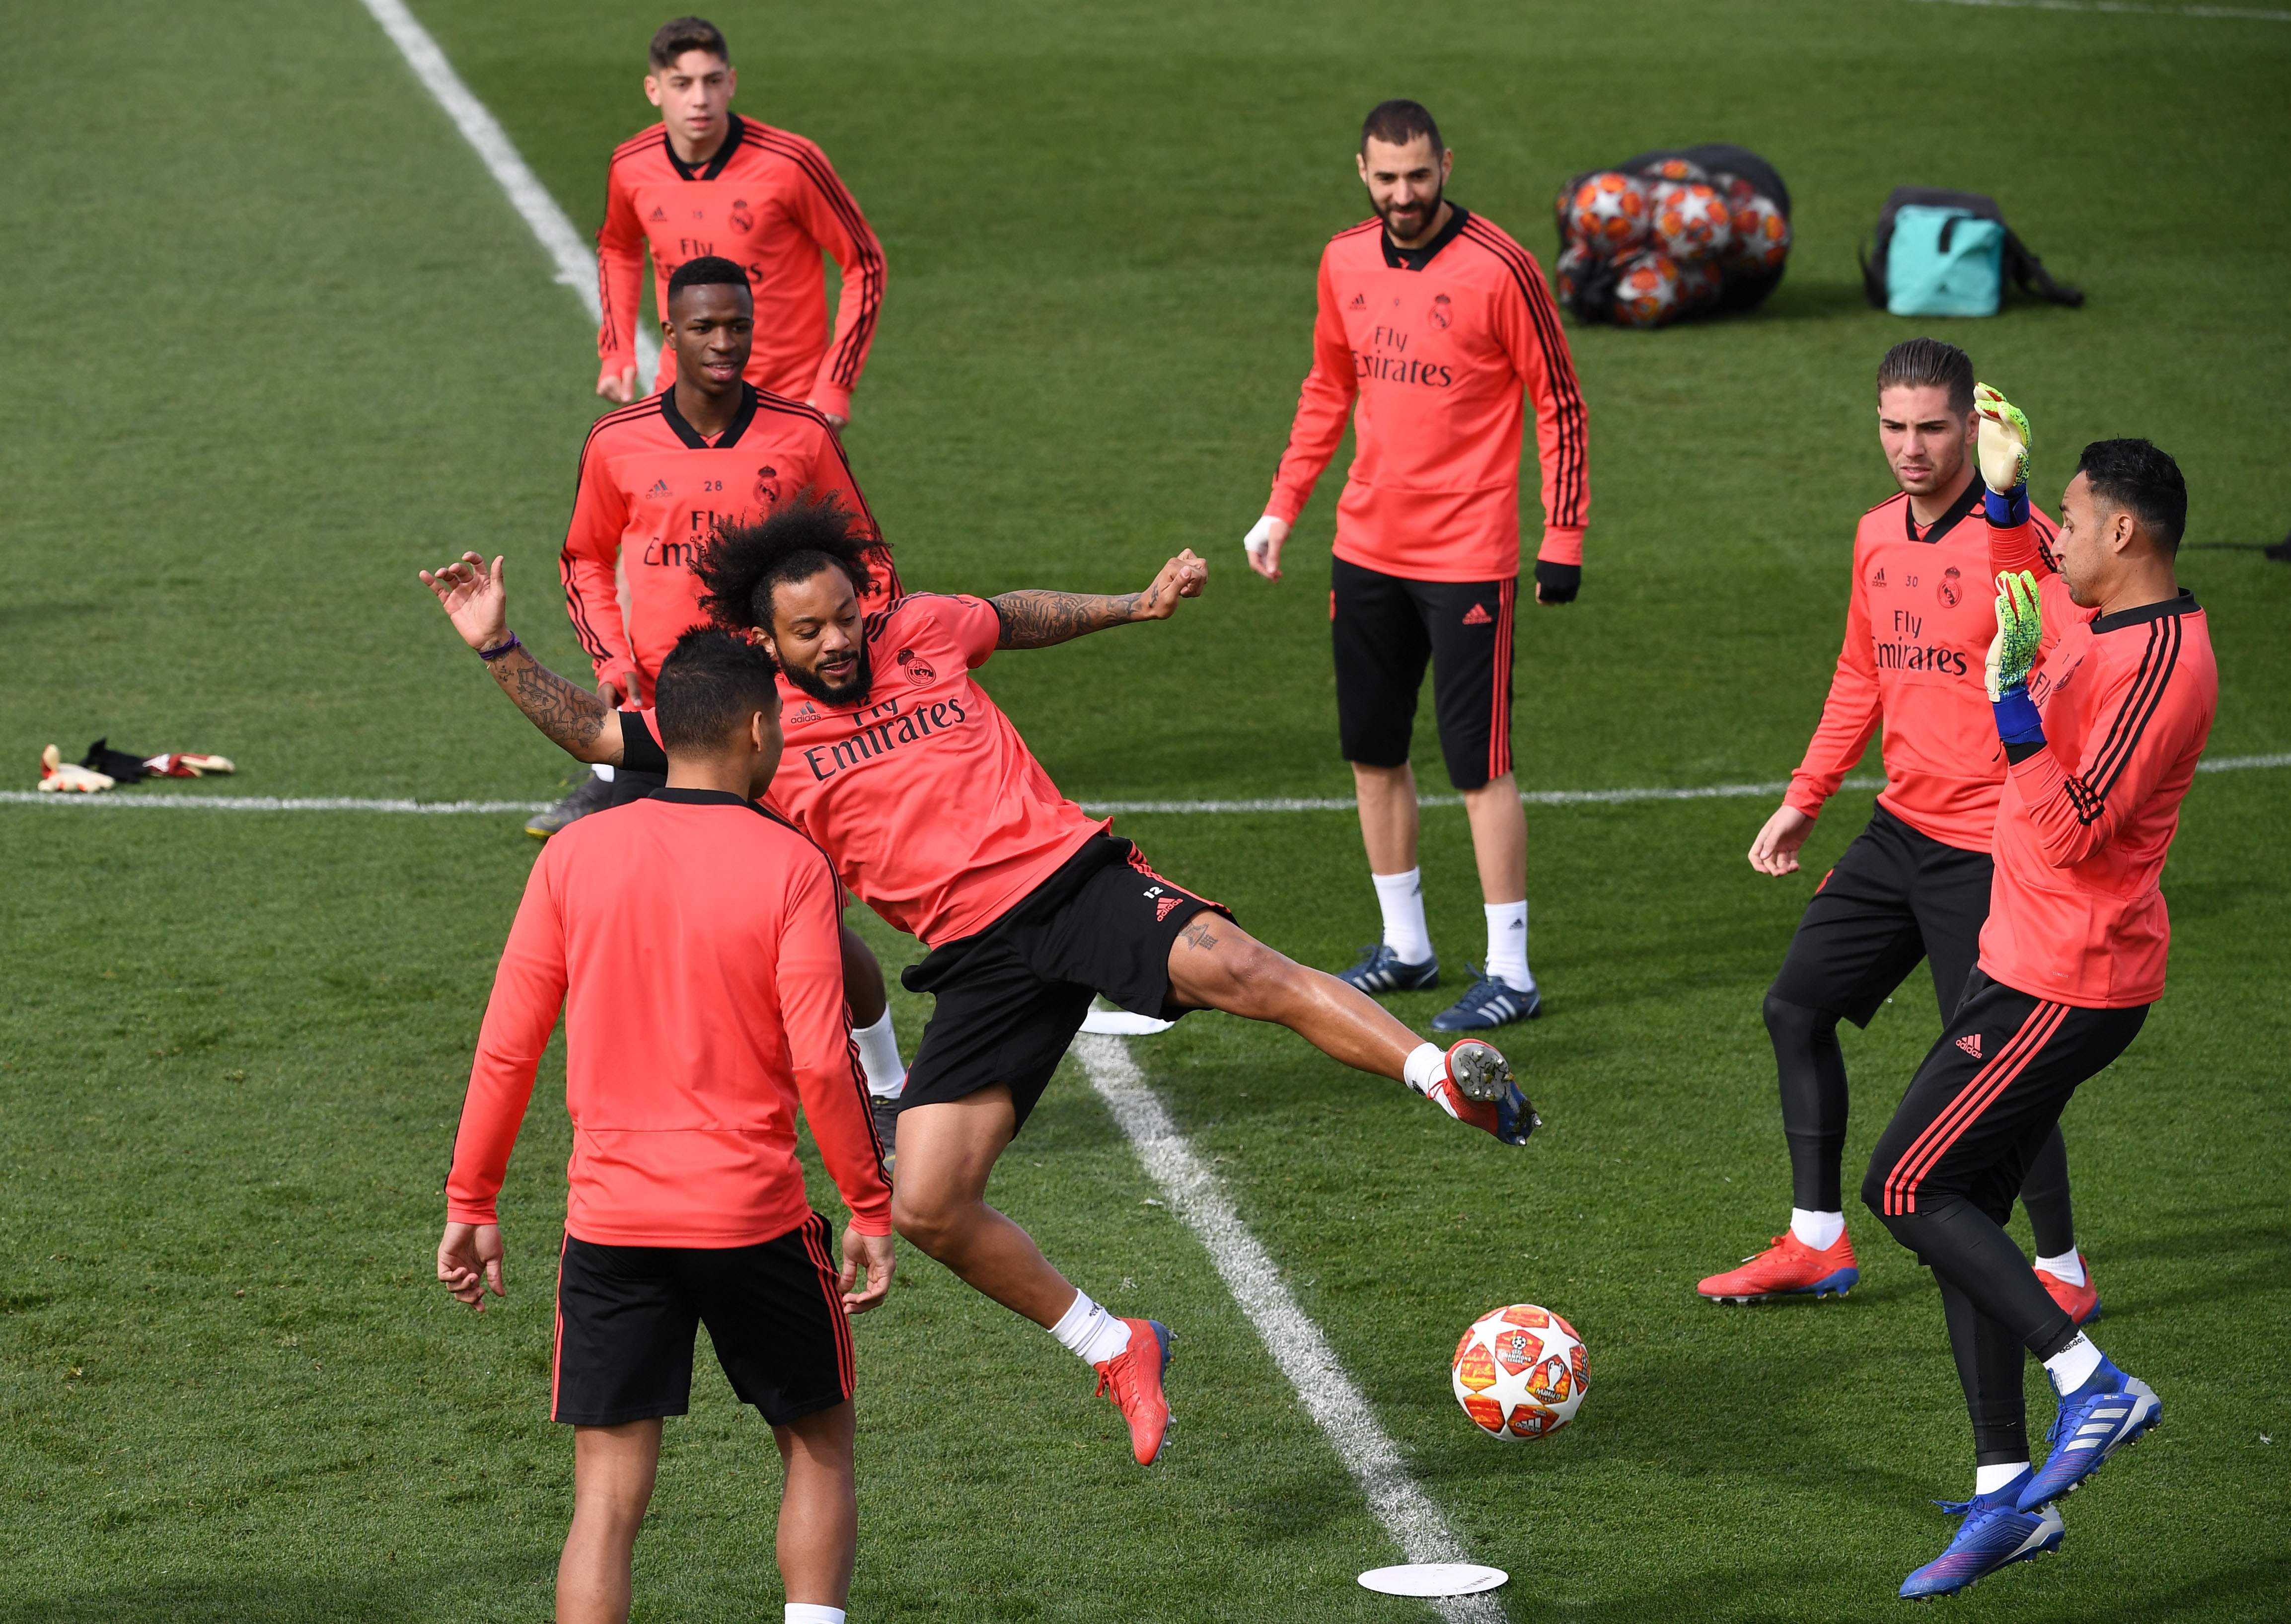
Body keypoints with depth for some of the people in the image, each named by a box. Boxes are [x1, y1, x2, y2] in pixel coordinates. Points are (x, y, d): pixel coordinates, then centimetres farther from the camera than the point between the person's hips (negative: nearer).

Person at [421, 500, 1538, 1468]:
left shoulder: (920, 632, 8)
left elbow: (1018, 618, 29)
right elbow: (592, 733, 7)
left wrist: (1138, 606, 29)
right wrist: (498, 649, -4)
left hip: (1072, 876, -1)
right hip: (978, 962, 1)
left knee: (1234, 967, -32)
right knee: (928, 1209, -8)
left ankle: (1447, 1078, -34)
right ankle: (1117, 1353, 11)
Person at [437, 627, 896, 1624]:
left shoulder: (575, 856, 1)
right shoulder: (791, 867, -6)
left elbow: (506, 1048, 2)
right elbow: (822, 1062, -12)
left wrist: (471, 1203, 10)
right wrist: (870, 1209, -2)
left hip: (610, 1221, 2)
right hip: (754, 1218, -2)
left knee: (608, 1493, 4)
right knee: (819, 1446, 18)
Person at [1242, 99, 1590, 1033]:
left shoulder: (1498, 270, -13)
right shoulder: (1344, 263, 5)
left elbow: (1559, 403, -7)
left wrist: (1563, 538, -11)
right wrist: (1282, 507, 14)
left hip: (1467, 557, -6)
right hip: (1367, 546, 6)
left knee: (1479, 762, -5)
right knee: (1372, 750, 12)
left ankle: (1509, 973, 1)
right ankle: (1405, 946, 26)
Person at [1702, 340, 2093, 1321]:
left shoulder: (2017, 540, -15)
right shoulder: (1877, 537, 9)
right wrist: (1804, 799, 20)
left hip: (1986, 848, -8)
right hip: (1900, 829, 8)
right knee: (1797, 1007, 10)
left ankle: (2063, 1272, 10)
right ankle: (1817, 1243, 21)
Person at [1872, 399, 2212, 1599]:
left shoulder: (2159, 663, -21)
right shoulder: (2096, 622, 9)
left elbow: (2079, 831, -28)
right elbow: (2030, 595, 34)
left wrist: (2016, 712, -31)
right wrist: (2002, 494, 25)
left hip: (2067, 988, -10)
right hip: (2026, 960, 10)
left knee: (1907, 1191, -9)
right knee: (1958, 1206, 9)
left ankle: (2092, 1382, -6)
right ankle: (2008, 1494, 12)